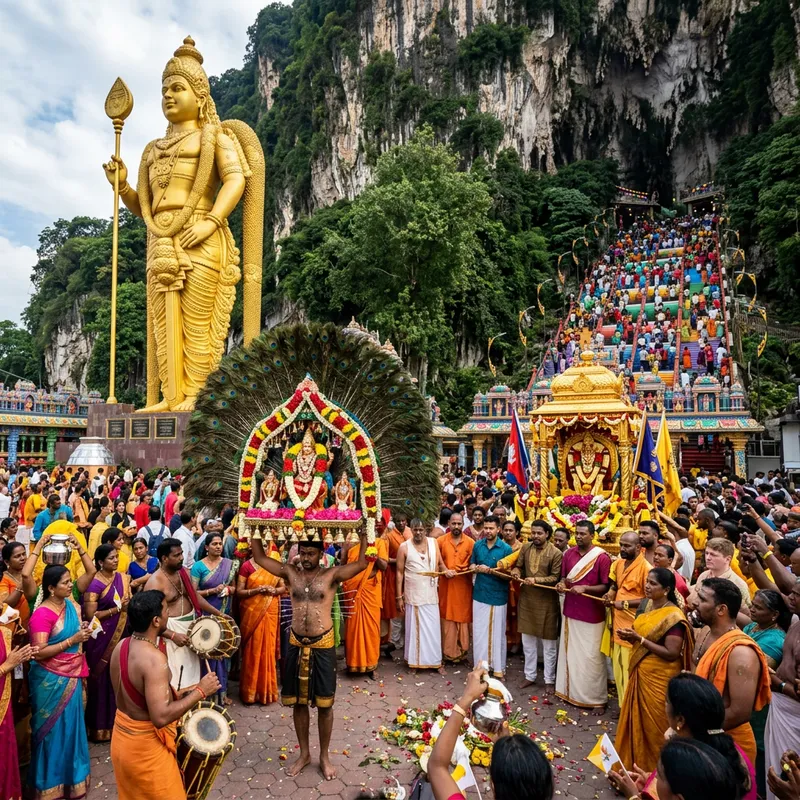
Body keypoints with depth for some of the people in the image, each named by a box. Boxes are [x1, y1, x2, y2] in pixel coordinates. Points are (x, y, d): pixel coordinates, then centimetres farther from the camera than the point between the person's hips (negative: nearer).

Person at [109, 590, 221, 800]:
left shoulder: (121, 646, -4)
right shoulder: (154, 659, -31)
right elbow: (161, 717, -33)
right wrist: (199, 691, -25)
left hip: (123, 738, 8)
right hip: (146, 746, -8)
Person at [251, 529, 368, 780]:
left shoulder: (331, 575, -8)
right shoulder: (290, 573, 1)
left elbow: (361, 564, -21)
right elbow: (259, 558, -1)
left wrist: (363, 536, -29)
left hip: (323, 645, -3)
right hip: (296, 645, 3)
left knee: (324, 704, 8)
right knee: (298, 702, 15)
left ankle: (324, 756, 28)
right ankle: (304, 754, 34)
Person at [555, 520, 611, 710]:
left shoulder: (602, 557, -15)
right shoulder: (569, 553, 2)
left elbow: (607, 586, -12)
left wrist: (584, 588, -23)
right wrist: (562, 583, -8)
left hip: (592, 614, -5)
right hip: (570, 610, 5)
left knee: (591, 657, 3)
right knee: (570, 653, 14)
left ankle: (596, 697, 17)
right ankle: (570, 690, 29)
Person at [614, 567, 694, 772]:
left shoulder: (673, 617, -21)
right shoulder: (645, 605, 3)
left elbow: (671, 653, -23)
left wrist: (640, 639, -24)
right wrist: (629, 635, -6)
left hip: (659, 677, -8)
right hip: (640, 671, 8)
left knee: (652, 725, 7)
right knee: (635, 719, 18)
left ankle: (651, 769, 25)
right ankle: (632, 762, 34)